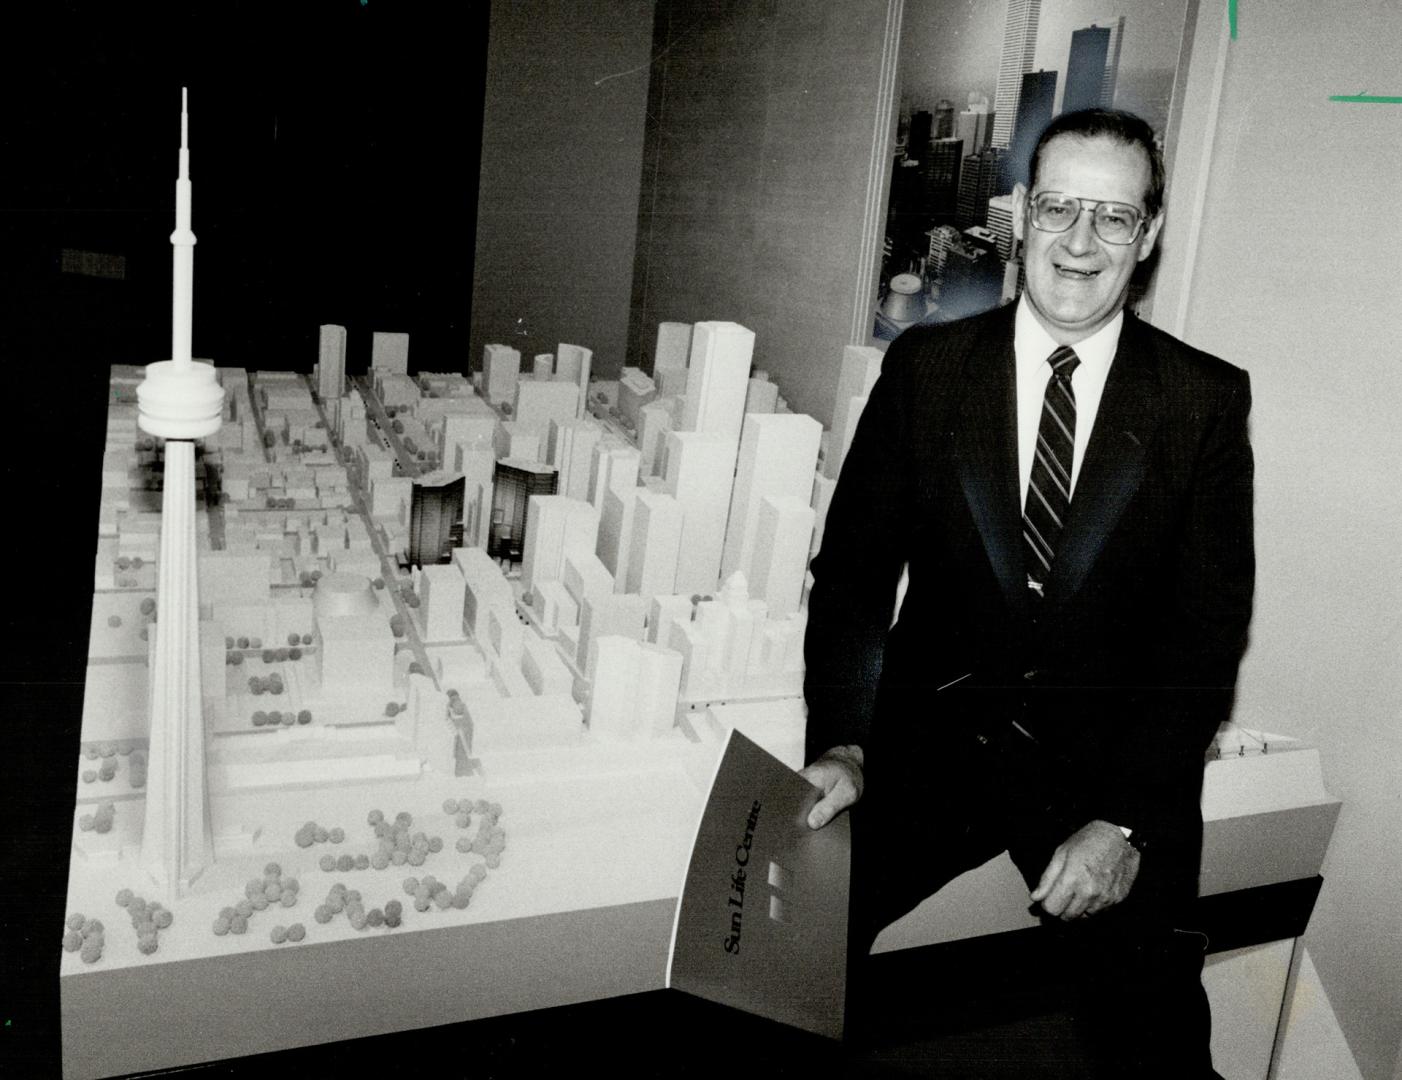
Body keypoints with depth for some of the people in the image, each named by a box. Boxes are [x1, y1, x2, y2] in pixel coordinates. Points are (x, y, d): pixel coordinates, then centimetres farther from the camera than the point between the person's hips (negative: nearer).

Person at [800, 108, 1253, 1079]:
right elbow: (853, 569, 1)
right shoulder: (925, 365, 3)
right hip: (929, 743, 1)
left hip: (1113, 766, 0)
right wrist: (841, 744, -13)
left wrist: (1128, 820, -13)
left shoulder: (1207, 399, 0)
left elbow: (1208, 629, -3)